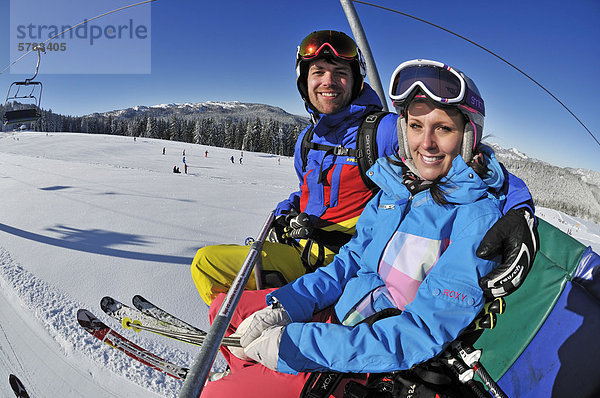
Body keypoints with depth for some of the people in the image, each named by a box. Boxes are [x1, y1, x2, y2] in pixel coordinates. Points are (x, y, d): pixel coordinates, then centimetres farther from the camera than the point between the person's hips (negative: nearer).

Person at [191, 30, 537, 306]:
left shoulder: (386, 129, -10)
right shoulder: (307, 139, 13)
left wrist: (518, 210, -35)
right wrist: (287, 211, 10)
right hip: (302, 253, 7)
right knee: (206, 262, 6)